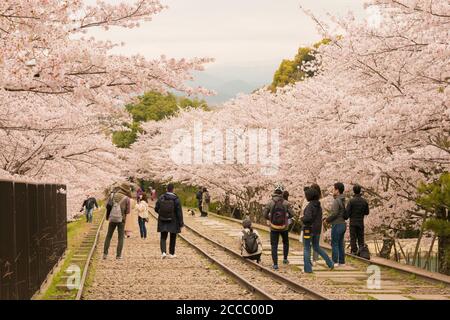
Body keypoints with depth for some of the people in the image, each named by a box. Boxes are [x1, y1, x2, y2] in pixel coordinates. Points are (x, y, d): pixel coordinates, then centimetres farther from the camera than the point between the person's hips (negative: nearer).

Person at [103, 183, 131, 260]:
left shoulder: (113, 195, 2)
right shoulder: (126, 198, -6)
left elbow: (108, 206, 0)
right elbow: (128, 211, -4)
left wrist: (107, 215, 14)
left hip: (112, 218, 2)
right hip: (121, 219, -2)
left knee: (108, 236, 13)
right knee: (121, 237, 7)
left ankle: (105, 253, 6)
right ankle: (118, 255, 0)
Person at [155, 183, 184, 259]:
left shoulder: (161, 198, -5)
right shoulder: (175, 199, -13)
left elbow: (156, 209, 1)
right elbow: (179, 212, -13)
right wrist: (181, 223, -7)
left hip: (163, 221, 2)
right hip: (173, 222, -2)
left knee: (163, 237, 10)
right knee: (173, 238, 14)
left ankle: (163, 252, -9)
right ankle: (171, 253, 20)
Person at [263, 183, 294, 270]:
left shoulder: (270, 203, -9)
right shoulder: (286, 203, -10)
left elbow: (265, 214, -9)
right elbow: (291, 214, -11)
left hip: (273, 228, 0)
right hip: (284, 227, 0)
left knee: (274, 246, 5)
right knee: (285, 243, 26)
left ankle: (275, 264, -1)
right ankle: (285, 259, 28)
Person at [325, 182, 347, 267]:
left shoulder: (336, 201, -16)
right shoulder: (344, 201, 12)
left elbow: (334, 213, -22)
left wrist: (327, 219, -6)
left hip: (337, 225, -9)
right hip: (343, 224, 9)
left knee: (334, 244, -3)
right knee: (340, 244, 12)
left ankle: (335, 261, -3)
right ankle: (342, 261, 13)